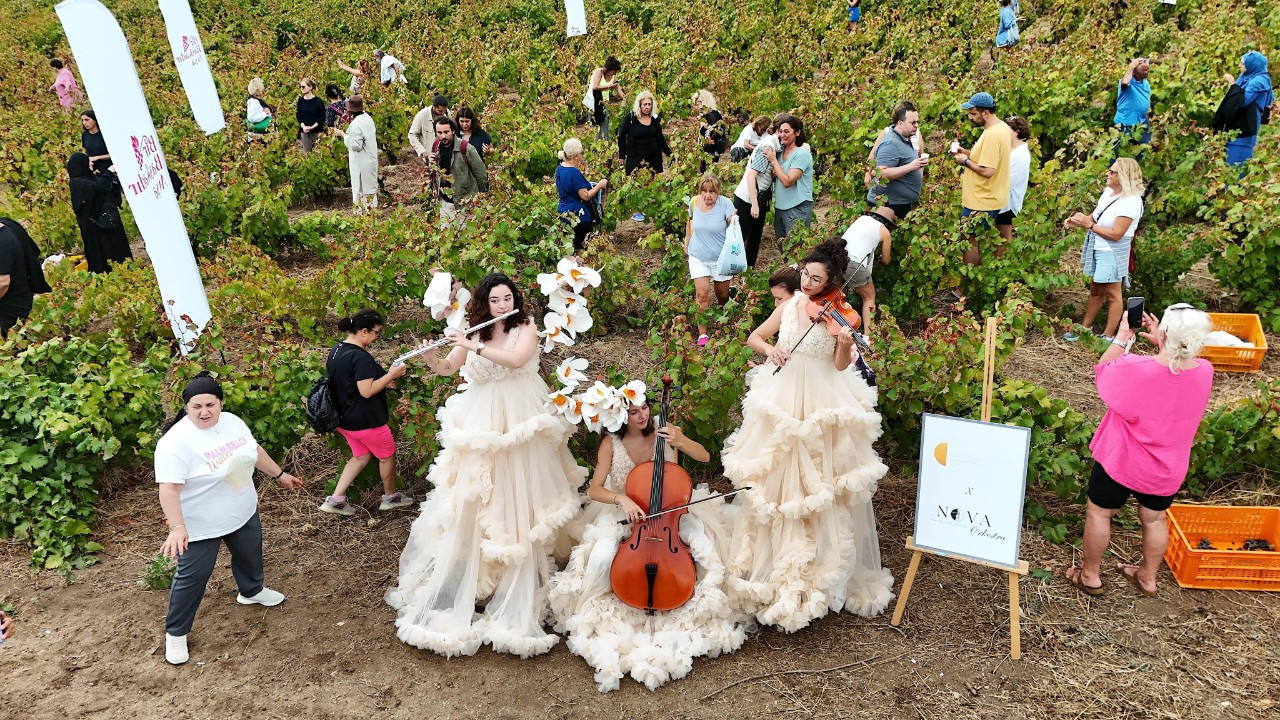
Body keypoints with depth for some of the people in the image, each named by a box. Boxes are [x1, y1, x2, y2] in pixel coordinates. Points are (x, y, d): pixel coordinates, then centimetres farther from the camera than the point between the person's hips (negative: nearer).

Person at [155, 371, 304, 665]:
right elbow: (169, 488, -31)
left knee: (250, 555, 26)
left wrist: (280, 475, 17)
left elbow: (255, 451, 10)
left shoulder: (232, 421, -5)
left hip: (244, 513, 7)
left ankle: (251, 591, 55)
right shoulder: (175, 441, -27)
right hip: (200, 526, -7)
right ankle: (175, 633, 26)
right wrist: (177, 527, -40)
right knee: (192, 577, 6)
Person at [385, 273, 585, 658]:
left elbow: (516, 359, -22)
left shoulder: (526, 328, -3)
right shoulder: (472, 333, 6)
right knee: (472, 502, 2)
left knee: (518, 504, 1)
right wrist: (428, 357, -8)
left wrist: (473, 347, -23)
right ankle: (455, 590, 12)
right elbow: (447, 369, 12)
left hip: (519, 424, -2)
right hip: (481, 425, 2)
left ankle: (517, 595, 12)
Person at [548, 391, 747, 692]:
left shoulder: (662, 431, -8)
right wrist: (621, 498, -34)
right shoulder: (611, 443, -12)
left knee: (703, 543, -25)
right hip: (624, 514, -1)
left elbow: (704, 456, -5)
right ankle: (595, 612, 2)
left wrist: (680, 440, -25)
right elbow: (594, 490, -14)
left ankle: (706, 599, 5)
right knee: (602, 557, -29)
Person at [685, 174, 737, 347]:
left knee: (723, 295, 12)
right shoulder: (694, 202, -6)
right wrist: (687, 242, 18)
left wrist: (734, 221, -46)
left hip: (721, 257, -1)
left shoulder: (725, 203, -16)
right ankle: (702, 334, -3)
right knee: (702, 294, -11)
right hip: (698, 256, 1)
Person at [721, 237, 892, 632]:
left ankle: (826, 566, 19)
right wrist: (769, 349, -9)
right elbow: (753, 337, 12)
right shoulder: (788, 307, 3)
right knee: (776, 480, 11)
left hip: (823, 407, -4)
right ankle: (774, 559, 29)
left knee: (819, 486, 2)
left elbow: (840, 365, -12)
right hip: (782, 401, 4)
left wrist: (845, 344, -32)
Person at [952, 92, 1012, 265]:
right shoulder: (1002, 127, 8)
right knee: (980, 241, 19)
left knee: (970, 241, 1)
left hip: (981, 202, -10)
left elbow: (988, 171, -28)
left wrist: (966, 161, -14)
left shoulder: (991, 135, -24)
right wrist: (967, 152, 8)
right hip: (990, 198, 10)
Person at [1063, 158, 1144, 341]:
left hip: (1112, 253, -8)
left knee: (1112, 294, 3)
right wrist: (1079, 221, -4)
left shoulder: (1131, 202, -21)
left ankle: (1108, 336, 12)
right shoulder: (1109, 192, 4)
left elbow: (1116, 234, -23)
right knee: (1095, 290, 18)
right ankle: (1085, 327, 30)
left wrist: (1088, 224, -20)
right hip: (1097, 249, 8)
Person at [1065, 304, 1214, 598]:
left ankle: (1090, 576, 29)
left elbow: (1102, 369, -8)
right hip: (1168, 469, 4)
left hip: (1121, 462, -4)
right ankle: (1147, 577, 41)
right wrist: (1161, 343, -1)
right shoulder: (1205, 372, -16)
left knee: (1098, 513, 16)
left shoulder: (1135, 368, -30)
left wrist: (1122, 336, -3)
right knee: (1154, 518, 24)